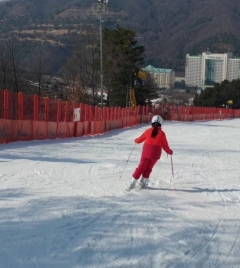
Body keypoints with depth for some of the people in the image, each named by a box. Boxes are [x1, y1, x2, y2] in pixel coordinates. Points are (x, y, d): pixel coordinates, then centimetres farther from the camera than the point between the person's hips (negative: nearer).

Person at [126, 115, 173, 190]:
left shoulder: (148, 131, -3)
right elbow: (165, 146, -2)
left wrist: (136, 140, 34)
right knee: (148, 168, 15)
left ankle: (133, 182, 5)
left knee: (141, 166, 10)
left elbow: (140, 139, 11)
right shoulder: (162, 133, -7)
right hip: (155, 154, -1)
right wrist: (169, 151, 17)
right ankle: (143, 182, 12)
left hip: (146, 152, 1)